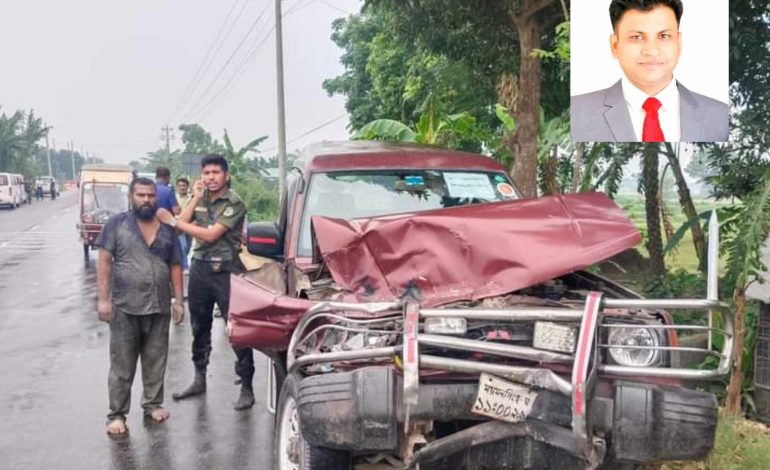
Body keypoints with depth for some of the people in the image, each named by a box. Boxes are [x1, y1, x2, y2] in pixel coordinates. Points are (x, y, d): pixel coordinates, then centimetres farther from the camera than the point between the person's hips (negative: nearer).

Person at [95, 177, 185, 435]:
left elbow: (175, 267, 12)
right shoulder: (117, 223, -1)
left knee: (156, 361, 11)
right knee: (121, 365, 3)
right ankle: (117, 414, 11)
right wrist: (103, 298, -11)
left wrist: (179, 300, 6)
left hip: (159, 307, 3)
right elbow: (104, 262, -4)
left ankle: (153, 403, 26)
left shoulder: (167, 228, 9)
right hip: (125, 307, -3)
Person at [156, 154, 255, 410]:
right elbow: (181, 224, 3)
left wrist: (172, 221, -11)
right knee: (199, 326, 16)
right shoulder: (199, 198, 11)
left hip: (225, 271, -6)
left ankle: (246, 387, 0)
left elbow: (211, 235, -17)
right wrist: (196, 199, -4)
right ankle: (199, 379, 30)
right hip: (199, 267, 6)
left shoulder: (234, 203, -9)